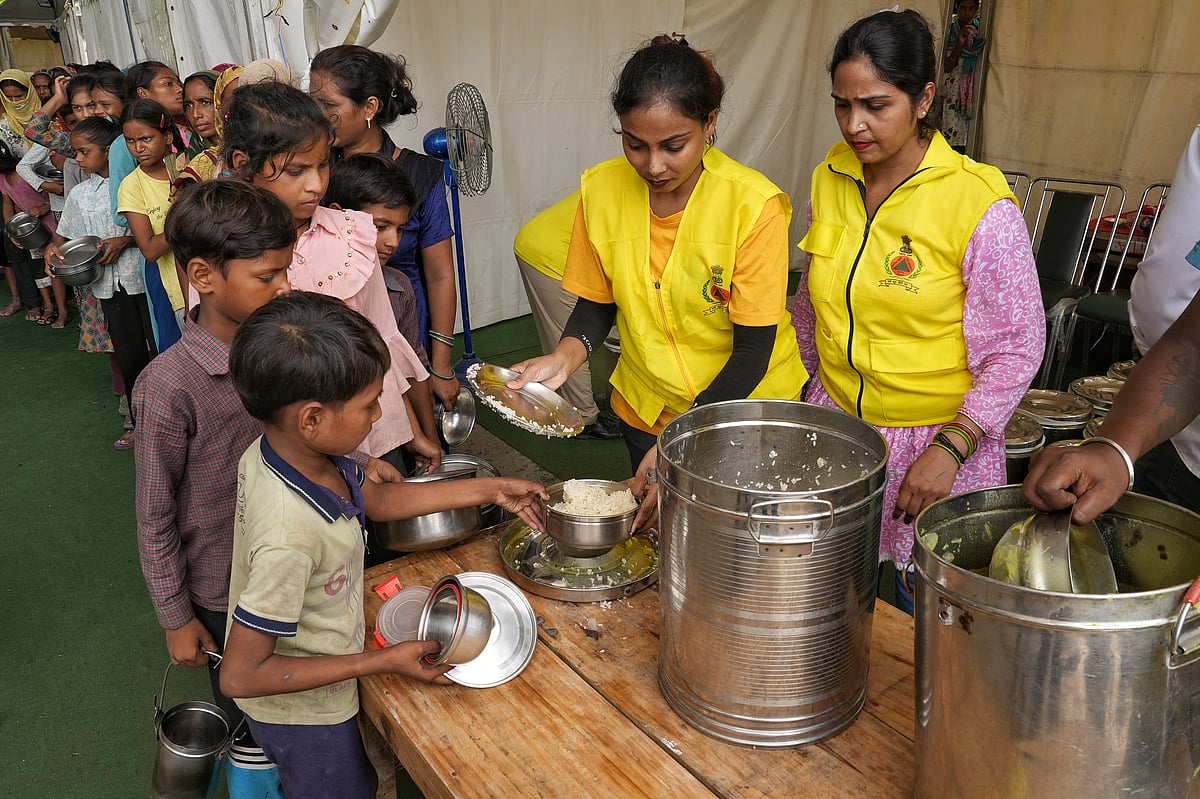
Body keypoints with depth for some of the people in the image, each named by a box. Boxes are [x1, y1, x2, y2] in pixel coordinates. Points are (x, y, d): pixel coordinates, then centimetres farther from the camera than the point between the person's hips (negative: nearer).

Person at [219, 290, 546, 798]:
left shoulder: (283, 451, -16)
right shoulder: (290, 536, -41)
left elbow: (377, 499, 2)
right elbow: (240, 676, -31)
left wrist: (490, 489, 0)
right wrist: (383, 662, -26)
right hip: (303, 715, -7)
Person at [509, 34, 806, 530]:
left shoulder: (755, 205, -24)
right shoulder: (601, 189, -13)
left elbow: (752, 352, -20)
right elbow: (597, 303, 1)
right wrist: (564, 358, -20)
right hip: (645, 409, 3)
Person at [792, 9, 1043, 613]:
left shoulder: (979, 206, -16)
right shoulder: (830, 179, 0)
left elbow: (1017, 350, -12)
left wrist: (949, 449, -19)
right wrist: (794, 394, 17)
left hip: (938, 442, -4)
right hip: (835, 422, 5)